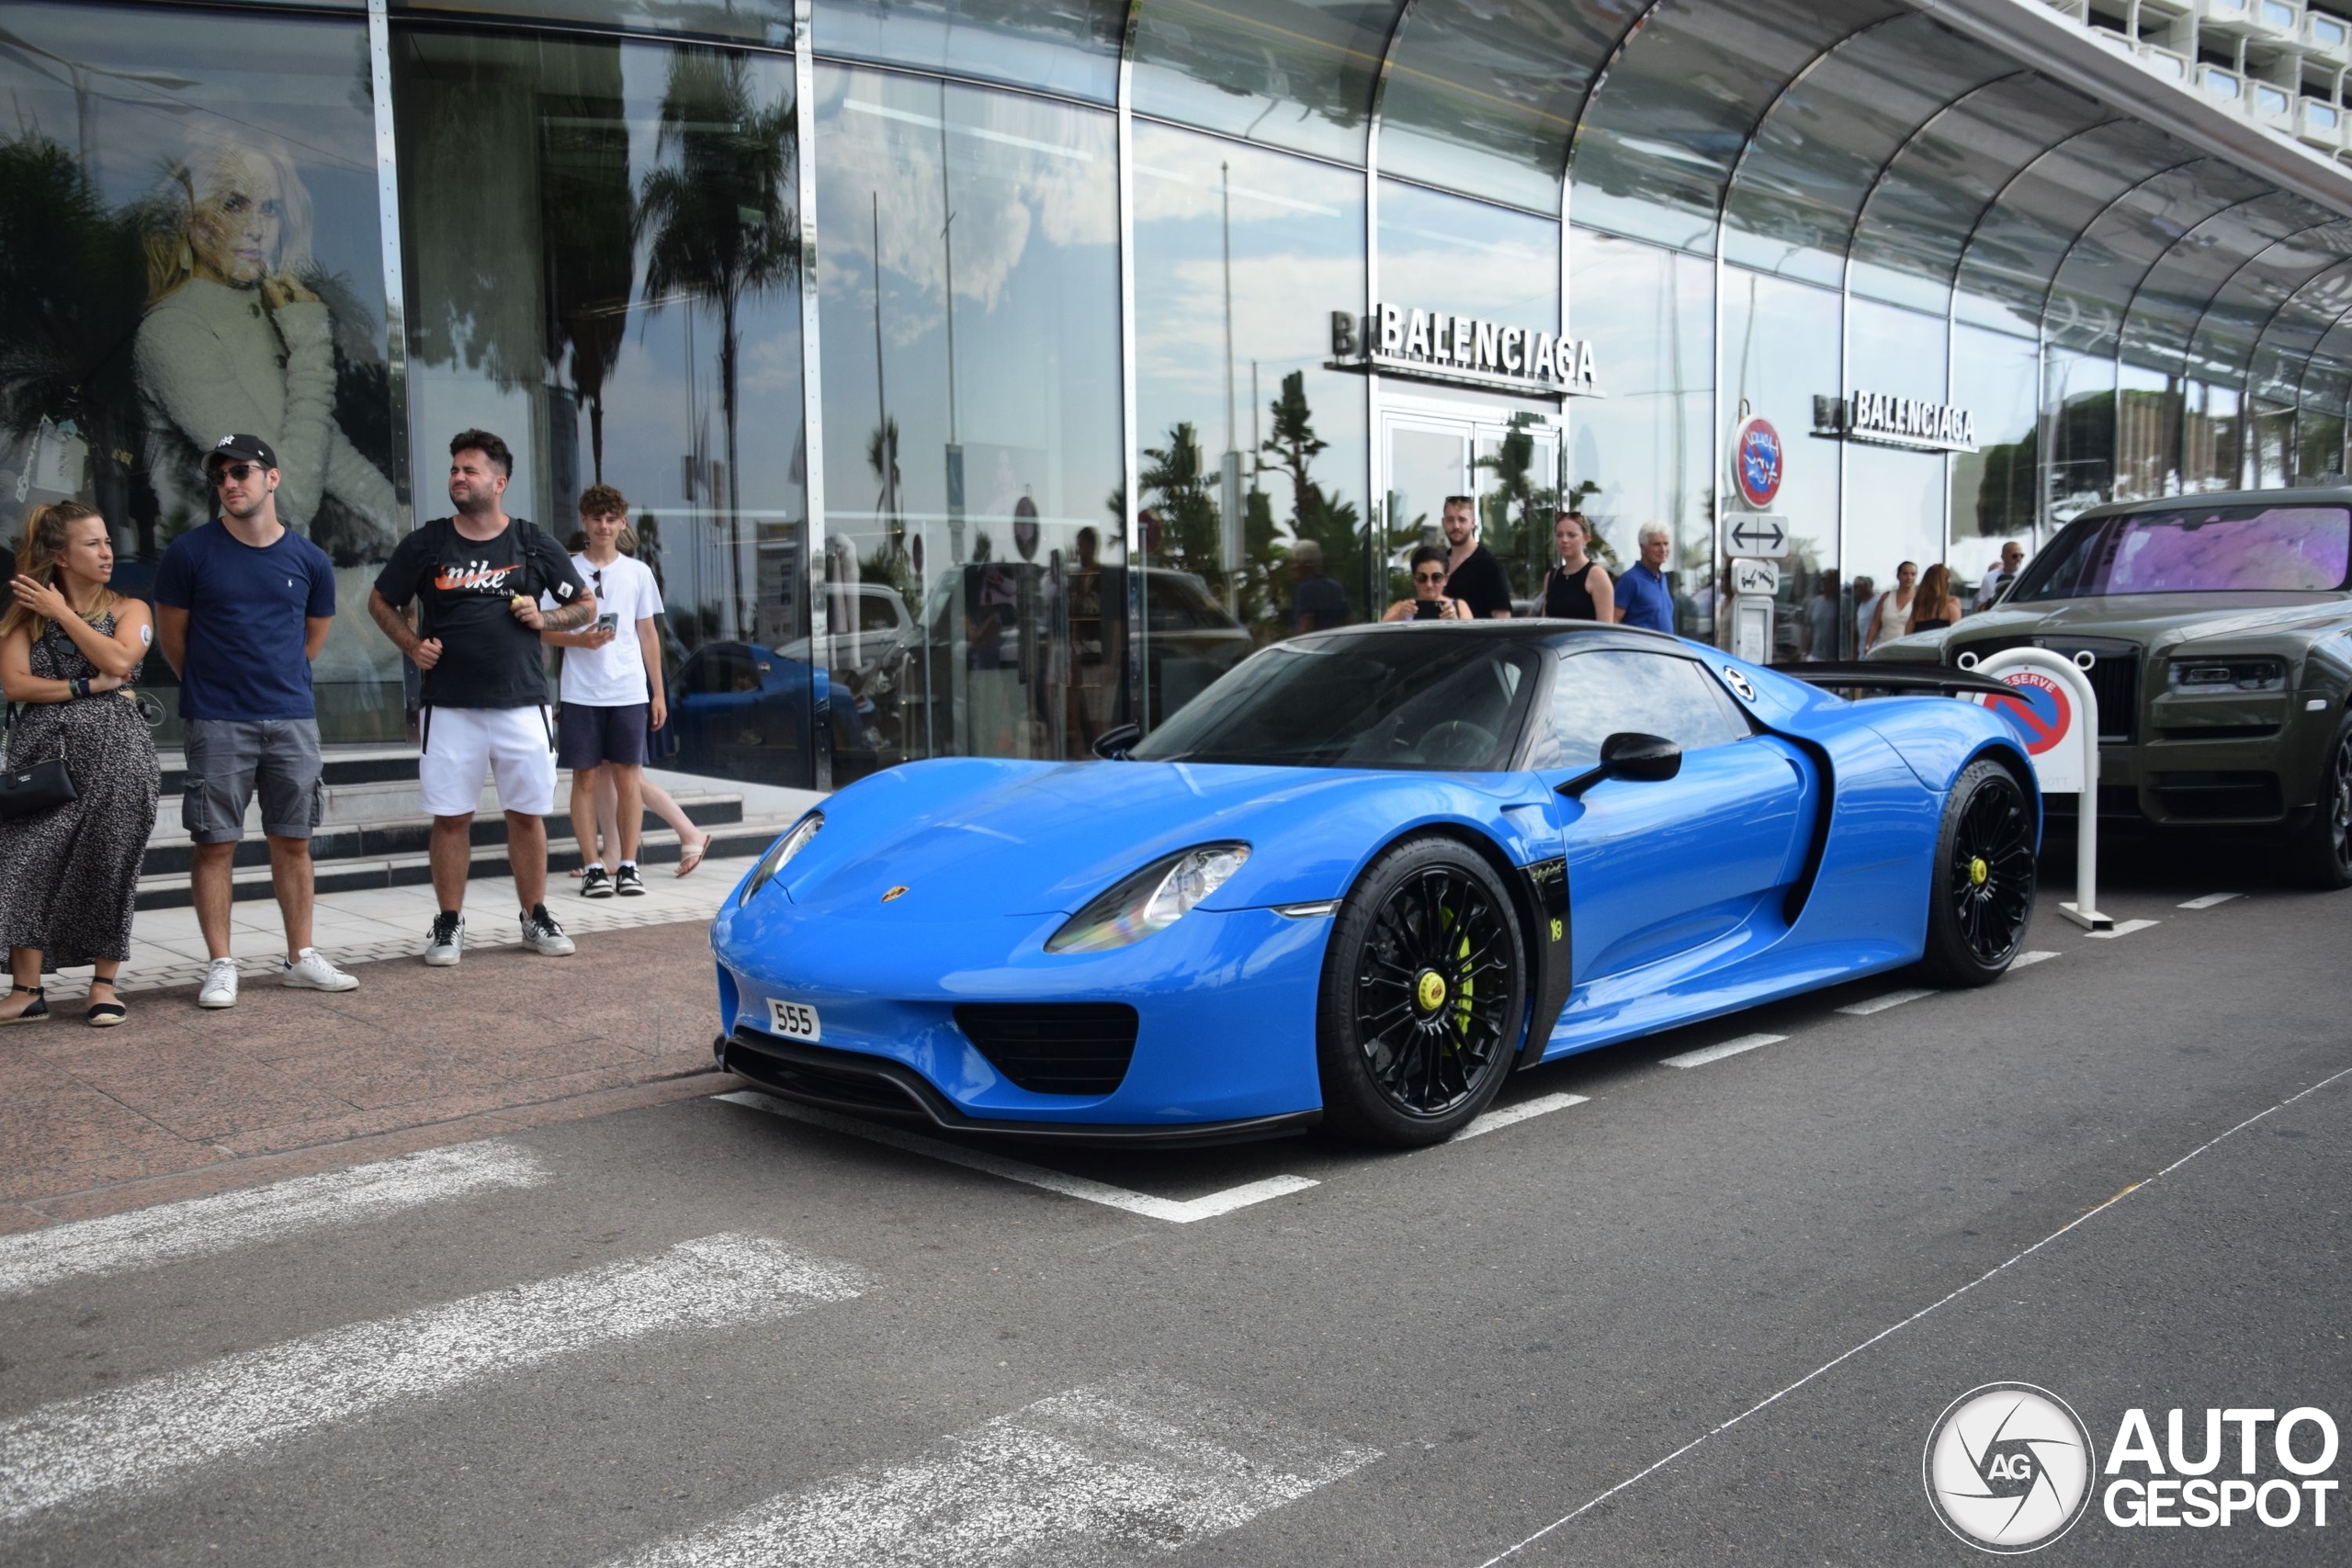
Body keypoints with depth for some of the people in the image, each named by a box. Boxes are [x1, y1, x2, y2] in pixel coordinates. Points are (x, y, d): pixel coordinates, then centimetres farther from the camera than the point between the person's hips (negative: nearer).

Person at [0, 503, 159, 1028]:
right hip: (46, 749, 1)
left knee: (108, 866, -1)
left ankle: (104, 984, 9)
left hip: (115, 749, -1)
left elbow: (118, 659, -11)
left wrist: (62, 612, -4)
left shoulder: (129, 610, 9)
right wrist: (88, 687, -10)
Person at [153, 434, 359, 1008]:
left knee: (293, 841, 8)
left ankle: (301, 958, 17)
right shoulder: (190, 552, -3)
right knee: (216, 844, 0)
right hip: (217, 723, -2)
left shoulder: (310, 561, 4)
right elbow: (172, 636, 6)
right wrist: (213, 685, 13)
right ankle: (221, 965, 8)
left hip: (292, 719, 2)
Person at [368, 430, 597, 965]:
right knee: (451, 817, 3)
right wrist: (411, 643, -1)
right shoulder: (425, 544, 5)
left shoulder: (534, 545, 5)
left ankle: (536, 918, 19)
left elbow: (586, 605, 13)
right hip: (449, 706, 0)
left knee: (527, 813, 6)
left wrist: (544, 618, -6)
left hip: (521, 705, 0)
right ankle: (449, 923, 15)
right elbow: (380, 601, 15)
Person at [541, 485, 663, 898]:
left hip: (629, 691, 1)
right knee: (586, 776, 2)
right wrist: (580, 639, -16)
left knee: (627, 775, 1)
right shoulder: (567, 570, 4)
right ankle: (593, 866, 8)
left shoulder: (638, 572, 8)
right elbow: (544, 631, 4)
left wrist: (658, 693, 9)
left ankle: (627, 865, 8)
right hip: (581, 691, -1)